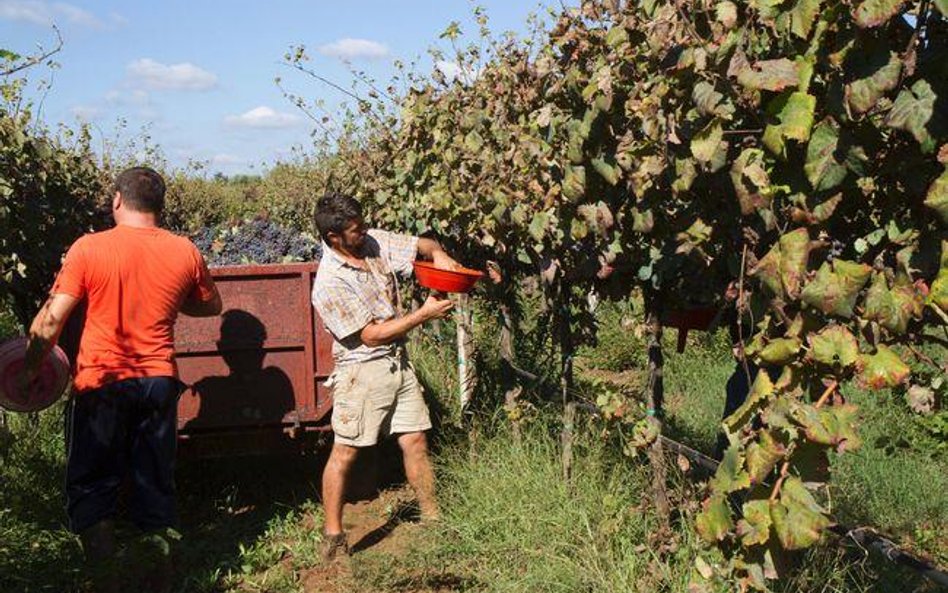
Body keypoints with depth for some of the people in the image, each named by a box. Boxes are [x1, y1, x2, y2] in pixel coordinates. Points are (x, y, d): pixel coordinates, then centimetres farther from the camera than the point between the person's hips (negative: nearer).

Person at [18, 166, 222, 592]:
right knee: (155, 486, 16)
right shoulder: (184, 252, -1)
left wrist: (30, 369, 2)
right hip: (158, 382, 3)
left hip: (101, 383, -3)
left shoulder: (89, 248, -9)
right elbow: (211, 306, 15)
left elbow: (51, 320, -11)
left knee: (91, 488, 11)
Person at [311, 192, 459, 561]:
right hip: (362, 371, -6)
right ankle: (333, 536, 11)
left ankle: (432, 518, 21)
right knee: (345, 452, 1)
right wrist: (424, 315, -17)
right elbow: (372, 335, -19)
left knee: (415, 441, 9)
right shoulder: (329, 284, -19)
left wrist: (439, 255, -13)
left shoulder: (374, 243, 0)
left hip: (397, 362, 7)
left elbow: (421, 244, 11)